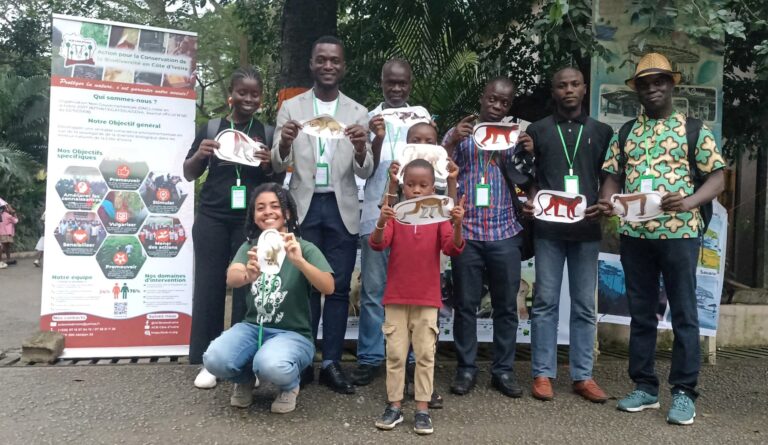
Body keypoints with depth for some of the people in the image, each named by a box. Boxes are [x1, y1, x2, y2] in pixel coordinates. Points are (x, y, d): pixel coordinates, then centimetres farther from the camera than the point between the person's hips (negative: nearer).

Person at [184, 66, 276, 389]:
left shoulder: (268, 132, 6)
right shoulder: (211, 128, 7)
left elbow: (278, 182, 10)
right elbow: (189, 175, 11)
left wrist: (269, 166, -12)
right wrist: (199, 155, -10)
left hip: (251, 220, 0)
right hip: (212, 219, 1)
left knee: (247, 288, 1)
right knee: (209, 286, 3)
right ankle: (207, 361, 13)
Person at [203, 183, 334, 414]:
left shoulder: (304, 247, -5)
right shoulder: (249, 246, 6)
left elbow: (328, 287, -20)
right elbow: (231, 278, -15)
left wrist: (299, 261, -38)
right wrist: (248, 275, -40)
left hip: (292, 333, -3)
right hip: (252, 327, 3)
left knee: (271, 366, -35)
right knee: (214, 359, -26)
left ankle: (289, 384, 2)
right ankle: (246, 378, 9)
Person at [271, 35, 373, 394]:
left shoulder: (357, 113, 8)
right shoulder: (291, 107, 6)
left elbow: (364, 172, 3)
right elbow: (278, 165, 1)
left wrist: (361, 148, -20)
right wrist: (284, 143, -22)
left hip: (342, 209, 1)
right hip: (304, 206, -1)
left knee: (338, 287, 3)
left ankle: (331, 363, 11)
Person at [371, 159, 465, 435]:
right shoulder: (394, 214, -1)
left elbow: (453, 249, -10)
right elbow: (377, 245, -12)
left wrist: (457, 225, -30)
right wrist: (381, 223, -33)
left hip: (427, 299, 0)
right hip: (396, 298, 0)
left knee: (425, 355, 5)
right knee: (395, 354, 7)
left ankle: (423, 409, 14)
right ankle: (394, 405, 17)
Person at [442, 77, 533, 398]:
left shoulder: (515, 136, 12)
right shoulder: (460, 133, 8)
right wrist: (452, 141, -17)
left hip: (505, 232, 2)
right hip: (466, 231, -1)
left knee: (506, 305, 5)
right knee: (466, 304, 3)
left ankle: (503, 370, 16)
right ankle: (466, 368, 14)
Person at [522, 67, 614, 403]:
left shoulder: (602, 132, 12)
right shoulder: (537, 130, 9)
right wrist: (530, 201, -9)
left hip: (586, 228, 1)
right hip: (548, 228, -1)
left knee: (585, 305, 5)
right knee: (545, 302, 1)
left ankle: (583, 376, 14)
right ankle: (543, 374, 10)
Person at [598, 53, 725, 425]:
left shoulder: (694, 129, 4)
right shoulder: (625, 133, 13)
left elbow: (717, 178, 0)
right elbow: (613, 176, 11)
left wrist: (689, 202, -19)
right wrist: (606, 201, -11)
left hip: (679, 233, -3)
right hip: (634, 235, 3)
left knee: (684, 313, 2)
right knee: (640, 313, 9)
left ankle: (684, 392, 12)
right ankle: (644, 386, 20)